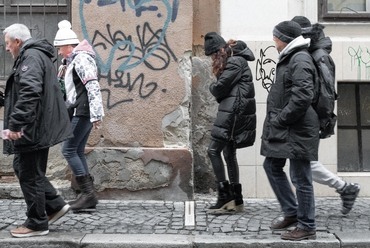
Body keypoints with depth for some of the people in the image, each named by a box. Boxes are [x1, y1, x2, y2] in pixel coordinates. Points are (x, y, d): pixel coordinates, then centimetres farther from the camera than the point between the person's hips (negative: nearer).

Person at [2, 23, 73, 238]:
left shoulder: (31, 57, -14)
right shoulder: (37, 55, 19)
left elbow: (29, 93, -28)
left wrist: (14, 124, -27)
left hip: (34, 128, -10)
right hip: (40, 126, 10)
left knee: (29, 174, 0)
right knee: (24, 168, 18)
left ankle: (37, 224, 12)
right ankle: (55, 205, 22)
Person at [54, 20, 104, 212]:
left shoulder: (81, 59, -11)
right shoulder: (73, 60, 20)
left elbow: (93, 87, -21)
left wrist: (96, 115, -25)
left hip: (82, 112, -10)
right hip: (79, 112, 10)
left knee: (69, 150, -9)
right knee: (78, 152, 9)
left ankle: (88, 194, -6)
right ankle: (88, 195, 13)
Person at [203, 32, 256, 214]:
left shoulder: (235, 62, -10)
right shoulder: (233, 61, 22)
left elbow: (220, 88, -15)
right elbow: (224, 90, 18)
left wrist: (212, 87, 5)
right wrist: (217, 90, -2)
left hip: (233, 112, -10)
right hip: (233, 112, 10)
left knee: (213, 151, -11)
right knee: (229, 153, 11)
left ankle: (225, 197, -8)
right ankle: (236, 200, 15)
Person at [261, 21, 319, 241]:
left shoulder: (300, 60, -15)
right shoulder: (289, 58, 16)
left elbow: (302, 97, -26)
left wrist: (280, 119, -17)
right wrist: (275, 122, 15)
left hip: (297, 130, -11)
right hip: (284, 129, 11)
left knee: (300, 178, -1)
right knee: (272, 166, 17)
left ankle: (307, 227, 12)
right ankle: (292, 213, 28)